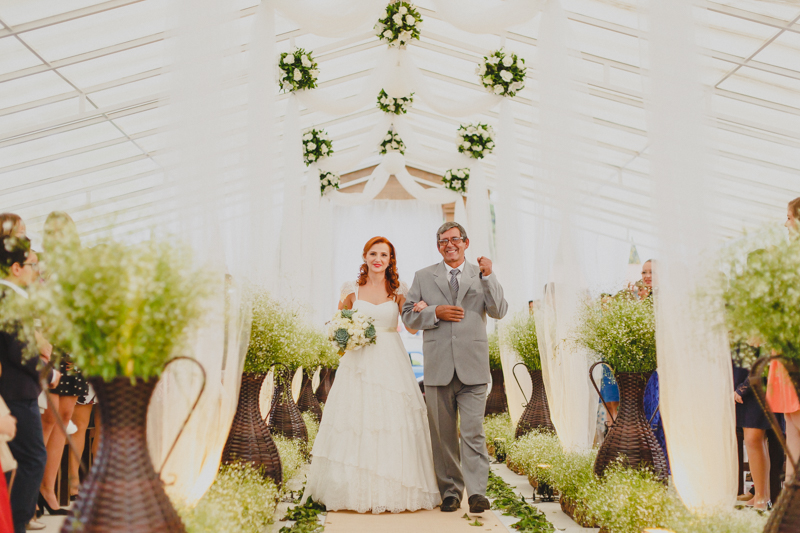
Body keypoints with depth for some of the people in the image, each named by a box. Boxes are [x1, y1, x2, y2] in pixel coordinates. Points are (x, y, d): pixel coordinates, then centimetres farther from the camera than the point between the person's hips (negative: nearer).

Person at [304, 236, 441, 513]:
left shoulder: (398, 290, 5)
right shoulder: (352, 290, 6)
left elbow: (412, 326, -4)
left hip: (391, 364, 0)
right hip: (359, 363, 0)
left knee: (393, 421, -2)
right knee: (355, 425, -2)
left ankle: (393, 491, 9)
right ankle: (357, 491, 8)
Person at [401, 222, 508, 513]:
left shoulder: (482, 276, 10)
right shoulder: (423, 277, 11)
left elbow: (499, 311, -2)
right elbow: (408, 315, 7)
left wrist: (488, 276, -12)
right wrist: (436, 312, -10)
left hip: (473, 367, -1)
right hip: (438, 367, 1)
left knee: (473, 431, -6)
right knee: (443, 434, 8)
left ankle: (477, 491, 0)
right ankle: (450, 491, 18)